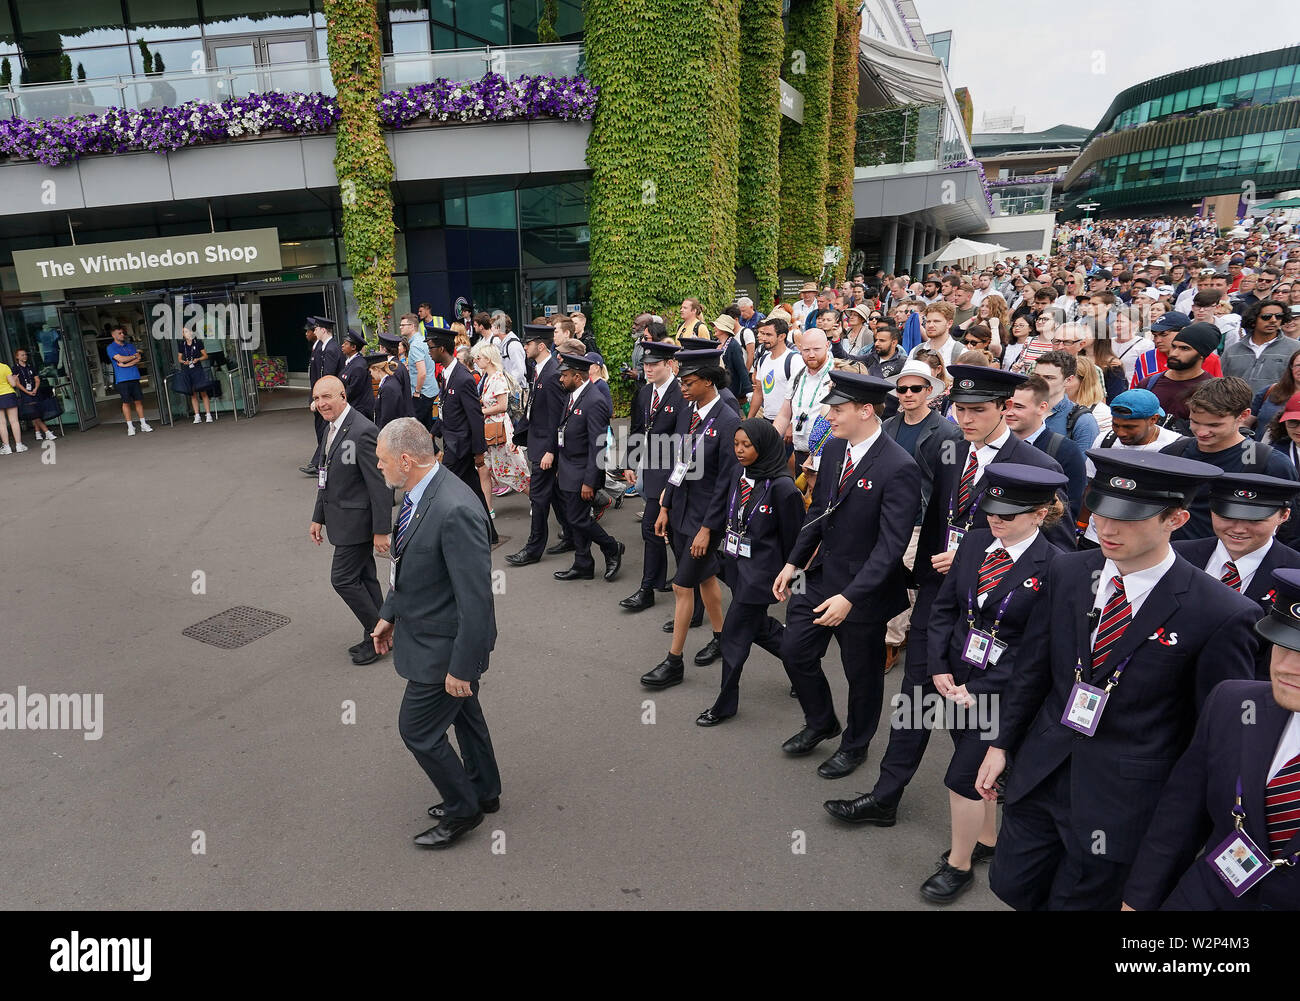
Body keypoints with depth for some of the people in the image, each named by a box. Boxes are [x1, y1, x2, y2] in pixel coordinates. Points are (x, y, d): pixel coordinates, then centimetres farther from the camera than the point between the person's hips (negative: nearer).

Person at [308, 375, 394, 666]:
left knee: (343, 578, -3)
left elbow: (380, 484, -23)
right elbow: (326, 478, 17)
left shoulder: (363, 432, -22)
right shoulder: (331, 427, 9)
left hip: (356, 521, -9)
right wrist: (319, 517, 19)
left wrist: (381, 530, -22)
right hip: (343, 518, 10)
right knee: (363, 577, 16)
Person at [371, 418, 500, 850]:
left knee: (418, 729, 6)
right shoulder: (420, 493, -1)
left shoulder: (455, 510, -32)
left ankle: (462, 810, 29)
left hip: (445, 645, -9)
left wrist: (462, 666, -24)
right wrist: (389, 614, 16)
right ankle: (484, 793, 46)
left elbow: (476, 598, -30)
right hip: (427, 630, 10)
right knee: (463, 714, 24)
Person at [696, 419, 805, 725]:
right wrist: (728, 555, 15)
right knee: (758, 625, 21)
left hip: (760, 570, -8)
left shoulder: (782, 487, -20)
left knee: (734, 634, -1)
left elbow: (793, 536, -12)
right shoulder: (741, 476, 2)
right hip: (737, 565, 8)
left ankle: (726, 704, 15)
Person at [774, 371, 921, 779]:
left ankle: (854, 746, 39)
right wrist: (794, 562, 8)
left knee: (862, 672, 14)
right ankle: (820, 723, 41)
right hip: (821, 575, 7)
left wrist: (850, 597, -30)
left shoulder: (899, 467, -24)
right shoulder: (833, 448, -1)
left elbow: (891, 544, -26)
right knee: (795, 651, 14)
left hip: (863, 588, -6)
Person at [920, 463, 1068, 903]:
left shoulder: (1054, 567, -17)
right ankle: (986, 839, 44)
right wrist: (939, 667, -6)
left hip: (1004, 688, -5)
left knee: (963, 777, 1)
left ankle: (959, 864, 23)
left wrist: (978, 689, -15)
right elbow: (944, 607, 4)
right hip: (957, 678, 5)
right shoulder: (974, 542, -1)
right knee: (978, 769, 20)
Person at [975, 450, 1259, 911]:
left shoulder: (1221, 615, -18)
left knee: (1076, 901, 13)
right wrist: (1001, 744, 8)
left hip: (1122, 801, -4)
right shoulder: (1067, 571, -4)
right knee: (1011, 885, 17)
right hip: (1040, 772, 5)